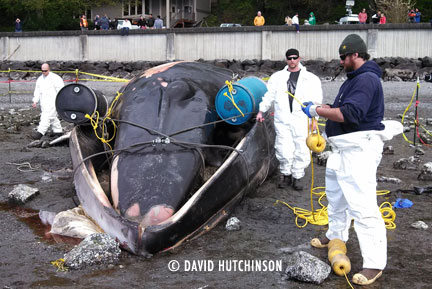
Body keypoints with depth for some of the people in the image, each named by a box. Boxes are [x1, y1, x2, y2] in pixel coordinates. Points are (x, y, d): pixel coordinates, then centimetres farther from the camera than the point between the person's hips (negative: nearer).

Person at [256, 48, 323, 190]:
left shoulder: (311, 78, 9)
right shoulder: (277, 77, 14)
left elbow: (316, 100, 5)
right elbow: (269, 95, 17)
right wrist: (261, 111, 10)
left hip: (302, 121, -1)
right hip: (282, 121, 1)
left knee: (301, 150, -2)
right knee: (284, 150, -3)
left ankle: (297, 177, 13)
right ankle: (286, 175, 17)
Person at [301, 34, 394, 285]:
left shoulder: (367, 79, -18)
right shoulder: (355, 78, 16)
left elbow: (350, 114, -28)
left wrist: (317, 110, -19)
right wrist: (322, 108, 4)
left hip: (359, 150, -12)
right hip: (344, 149, 12)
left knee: (362, 206, -13)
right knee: (335, 194, 25)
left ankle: (375, 264, -9)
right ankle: (336, 235, 45)